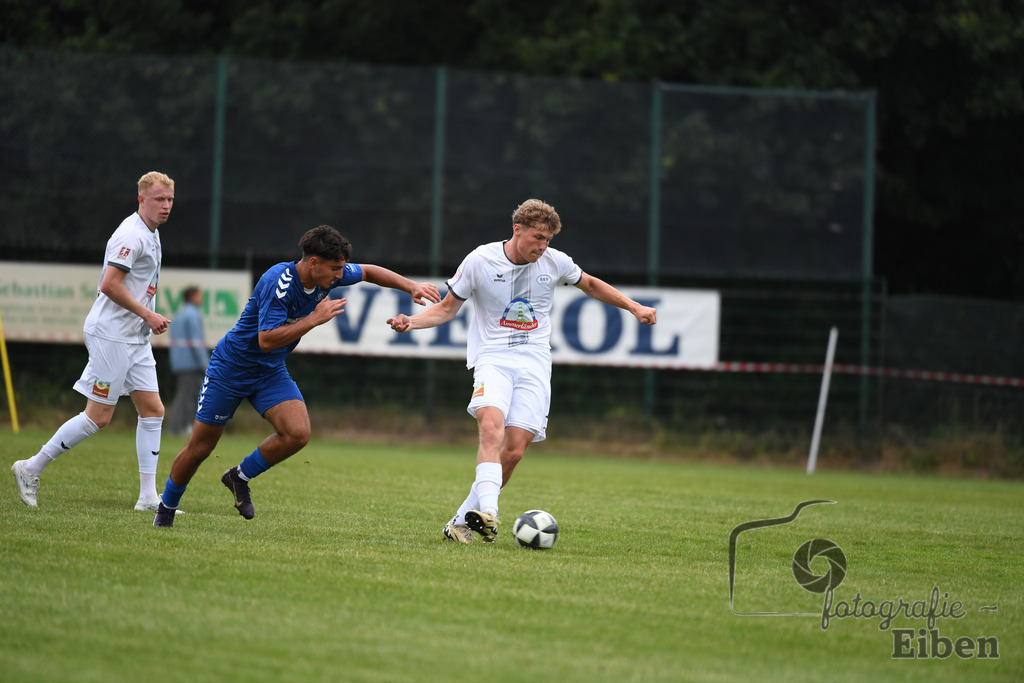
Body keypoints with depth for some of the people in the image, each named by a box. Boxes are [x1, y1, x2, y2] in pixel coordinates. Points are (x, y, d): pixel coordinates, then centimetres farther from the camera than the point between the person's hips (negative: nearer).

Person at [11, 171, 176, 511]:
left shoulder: (150, 233, 15)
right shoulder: (133, 235, -16)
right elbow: (110, 284, -23)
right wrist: (147, 314, -18)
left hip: (136, 338, 10)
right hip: (111, 334, -10)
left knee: (153, 410, 3)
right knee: (98, 416, -7)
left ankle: (148, 496, 4)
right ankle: (31, 468, 4)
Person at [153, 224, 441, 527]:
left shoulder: (327, 276, -8)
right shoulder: (278, 283, -30)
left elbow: (367, 272, 10)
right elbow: (267, 340, -33)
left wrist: (411, 286, 3)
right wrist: (314, 319, -32)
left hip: (271, 372, 6)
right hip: (231, 366, -6)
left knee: (298, 433, -18)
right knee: (200, 447, 0)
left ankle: (240, 477, 5)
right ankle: (166, 509, 23)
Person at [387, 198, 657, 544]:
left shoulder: (555, 262, 3)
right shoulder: (480, 261, -4)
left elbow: (591, 285, 23)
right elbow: (447, 308, 6)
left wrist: (634, 307, 17)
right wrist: (410, 322, -12)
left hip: (534, 361, 2)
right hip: (492, 356, -2)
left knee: (515, 449, -10)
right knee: (492, 426, -31)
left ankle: (463, 521, 2)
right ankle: (487, 511, -42)